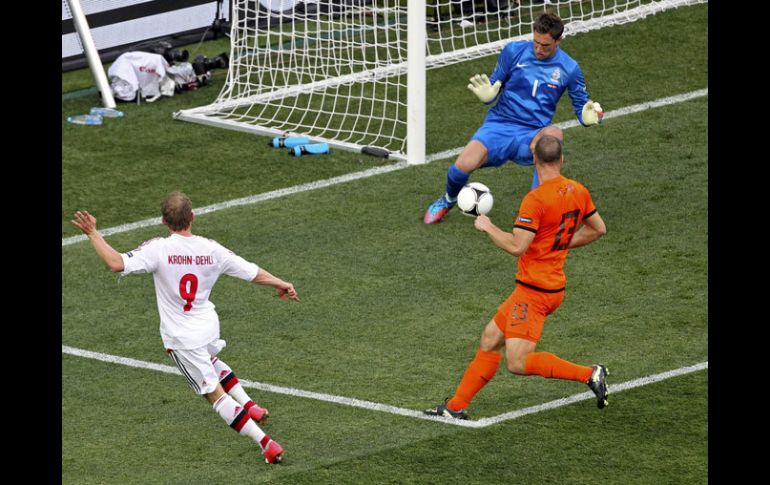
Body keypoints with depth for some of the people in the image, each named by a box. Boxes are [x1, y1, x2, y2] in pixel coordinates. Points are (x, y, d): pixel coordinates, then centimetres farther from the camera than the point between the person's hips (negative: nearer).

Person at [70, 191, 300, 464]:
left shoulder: (158, 250, -22)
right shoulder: (212, 250, -8)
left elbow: (117, 263, -32)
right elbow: (254, 273, 0)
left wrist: (93, 234, -21)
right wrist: (282, 285, 18)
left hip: (181, 337, -5)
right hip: (209, 326, 5)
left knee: (215, 394, 1)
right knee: (210, 361, 40)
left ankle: (265, 443, -5)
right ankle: (250, 407, 38)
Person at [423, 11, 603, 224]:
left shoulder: (569, 69, 0)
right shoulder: (513, 52, 1)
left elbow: (581, 107, 10)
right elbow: (495, 86, 11)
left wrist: (588, 116, -14)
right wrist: (487, 94, -13)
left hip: (532, 135, -1)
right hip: (499, 125, 1)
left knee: (554, 134, -38)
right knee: (464, 165, -25)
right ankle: (449, 199, 15)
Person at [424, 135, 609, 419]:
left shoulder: (536, 199, -20)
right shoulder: (578, 192, 4)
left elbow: (516, 246, -23)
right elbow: (598, 229, 16)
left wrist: (487, 227, -7)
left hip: (534, 291, -9)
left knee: (517, 363, -12)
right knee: (490, 339, 15)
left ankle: (589, 374, -11)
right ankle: (457, 406, 19)